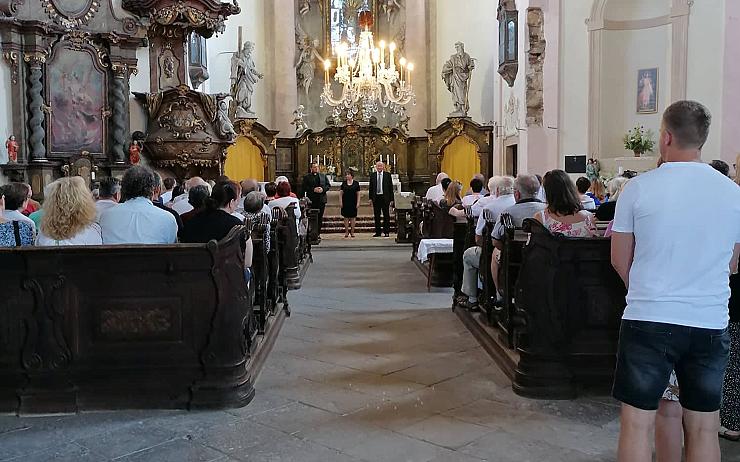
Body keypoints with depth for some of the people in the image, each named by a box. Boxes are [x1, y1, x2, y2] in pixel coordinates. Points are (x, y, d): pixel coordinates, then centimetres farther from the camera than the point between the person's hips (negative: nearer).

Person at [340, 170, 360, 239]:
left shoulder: (356, 183, 3)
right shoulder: (344, 183, 6)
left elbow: (358, 194, 4)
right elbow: (341, 193, 6)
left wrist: (358, 202, -3)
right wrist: (340, 202, -2)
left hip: (353, 203, -1)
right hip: (345, 203, 1)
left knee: (353, 217, 2)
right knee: (346, 217, 3)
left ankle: (352, 232, 10)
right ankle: (346, 232, 9)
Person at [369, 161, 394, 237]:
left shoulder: (387, 175, 1)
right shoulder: (372, 175, 7)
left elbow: (391, 187, 1)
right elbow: (371, 187, 9)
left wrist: (391, 198, -4)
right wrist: (370, 198, 1)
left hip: (385, 197, -2)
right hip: (376, 197, 2)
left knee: (386, 215, 2)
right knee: (376, 216, 6)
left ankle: (386, 232, 8)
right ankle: (377, 232, 12)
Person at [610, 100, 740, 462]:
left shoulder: (639, 188, -7)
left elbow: (620, 261, 1)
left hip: (648, 320, -3)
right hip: (711, 323, 3)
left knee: (636, 422, 7)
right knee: (704, 429, 13)